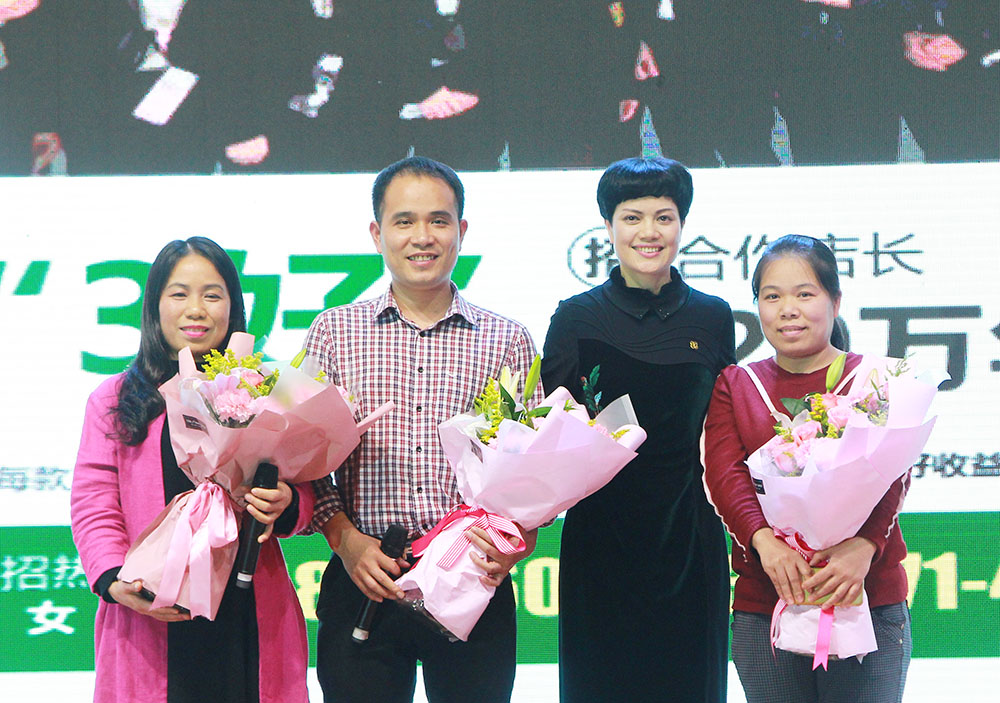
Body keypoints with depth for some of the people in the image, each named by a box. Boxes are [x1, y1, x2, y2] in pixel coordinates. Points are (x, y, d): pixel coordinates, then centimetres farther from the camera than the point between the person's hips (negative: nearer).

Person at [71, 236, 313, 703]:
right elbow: (94, 506, 3)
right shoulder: (114, 400, 10)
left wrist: (286, 505, -15)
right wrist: (115, 580, -14)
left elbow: (310, 494, 9)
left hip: (249, 620, 1)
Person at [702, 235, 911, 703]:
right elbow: (724, 474, -1)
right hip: (762, 607, 2)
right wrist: (763, 538, -20)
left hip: (867, 598, -2)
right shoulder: (734, 385, 13)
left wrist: (863, 545, -25)